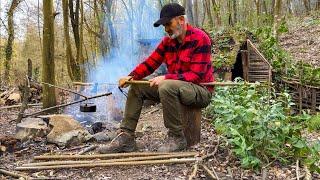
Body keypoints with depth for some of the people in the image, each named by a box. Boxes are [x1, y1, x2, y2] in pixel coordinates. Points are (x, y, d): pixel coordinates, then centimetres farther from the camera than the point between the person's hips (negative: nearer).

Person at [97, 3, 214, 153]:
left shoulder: (200, 39, -16)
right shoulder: (167, 41, 5)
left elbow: (196, 75, -22)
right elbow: (150, 63, 2)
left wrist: (165, 78, -27)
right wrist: (132, 76, -16)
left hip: (201, 91, -7)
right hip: (173, 88, 8)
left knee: (167, 87, -37)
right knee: (137, 87, 0)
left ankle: (177, 138, -19)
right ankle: (126, 137, -4)